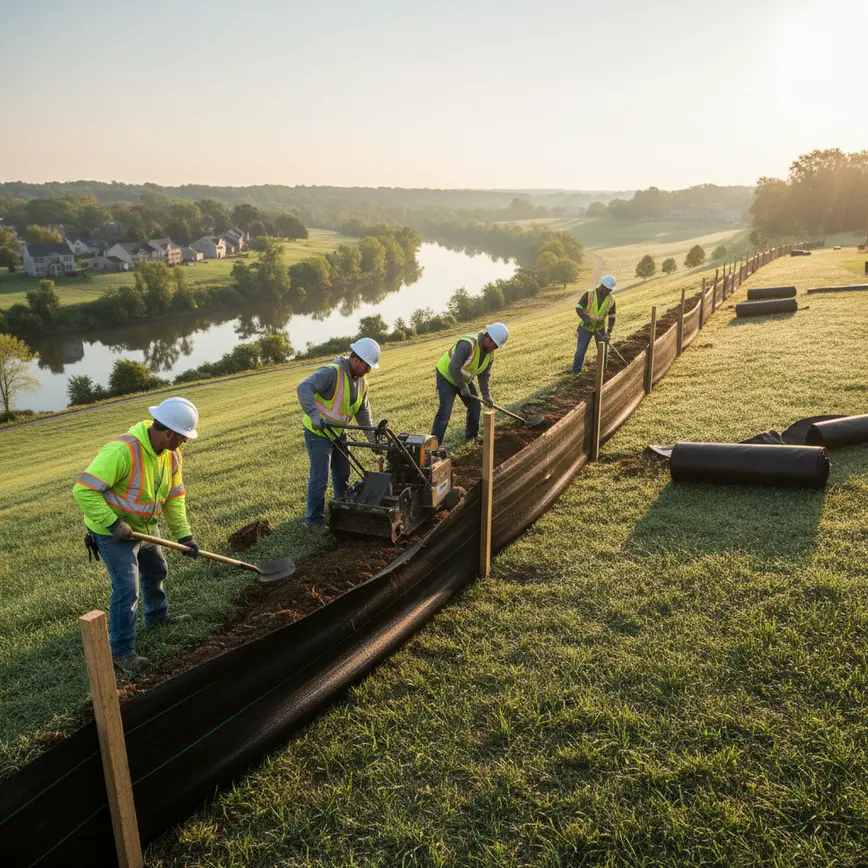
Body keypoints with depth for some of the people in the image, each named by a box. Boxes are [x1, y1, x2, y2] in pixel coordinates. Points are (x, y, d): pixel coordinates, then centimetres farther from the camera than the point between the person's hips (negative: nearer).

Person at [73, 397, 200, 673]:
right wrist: (113, 524, -31)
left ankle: (157, 616, 51)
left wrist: (184, 535, -3)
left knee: (156, 572, 25)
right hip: (112, 532, -8)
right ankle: (121, 651, 9)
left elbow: (175, 497, 2)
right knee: (127, 589, -8)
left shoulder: (171, 455, -8)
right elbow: (84, 490, -33)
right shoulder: (122, 450, -34)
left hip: (145, 527, 8)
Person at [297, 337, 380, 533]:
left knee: (343, 473, 20)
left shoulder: (361, 381, 1)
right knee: (320, 479, -5)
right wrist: (315, 415, -49)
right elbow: (304, 388, -39)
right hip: (318, 432, -8)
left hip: (338, 433, 8)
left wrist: (372, 437, 7)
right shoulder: (332, 372, -26)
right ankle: (314, 520, 12)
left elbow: (363, 411, 12)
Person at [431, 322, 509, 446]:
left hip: (464, 378, 8)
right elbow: (453, 369, -36)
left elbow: (484, 374, 0)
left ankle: (472, 436, 32)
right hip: (446, 376, -8)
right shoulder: (467, 344, -36)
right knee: (445, 411, -16)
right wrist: (463, 387, -25)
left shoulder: (490, 353, -9)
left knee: (475, 406, 13)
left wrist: (486, 394, -10)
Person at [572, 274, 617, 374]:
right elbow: (578, 308, -22)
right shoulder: (589, 294, -20)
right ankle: (575, 373, 12)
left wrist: (609, 332, -19)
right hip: (585, 327, -3)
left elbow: (612, 317, -6)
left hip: (600, 328, 3)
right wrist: (585, 318, -40)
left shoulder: (611, 300, -11)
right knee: (580, 350, -1)